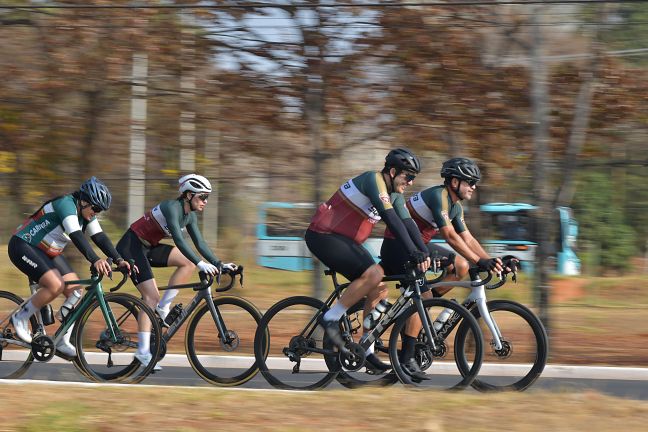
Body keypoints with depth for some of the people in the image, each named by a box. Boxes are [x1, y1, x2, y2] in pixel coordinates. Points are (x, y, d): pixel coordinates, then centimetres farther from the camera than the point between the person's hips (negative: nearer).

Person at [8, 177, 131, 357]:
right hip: (23, 246, -9)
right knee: (56, 285, -28)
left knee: (75, 291, -3)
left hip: (48, 252, 9)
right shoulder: (66, 204, -26)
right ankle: (20, 317, -9)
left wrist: (119, 260, -18)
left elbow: (100, 237, -5)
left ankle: (63, 342, 4)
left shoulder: (85, 213, 0)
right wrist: (95, 260, -48)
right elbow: (76, 236, -38)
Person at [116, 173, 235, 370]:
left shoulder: (190, 215, 3)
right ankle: (143, 352, -18)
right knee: (152, 296, -17)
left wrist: (218, 264, -7)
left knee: (189, 262, -6)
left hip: (149, 247, 9)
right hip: (131, 245, -9)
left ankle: (163, 307, -1)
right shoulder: (172, 207, -23)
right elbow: (178, 240, -34)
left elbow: (200, 243, 4)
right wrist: (201, 264, -41)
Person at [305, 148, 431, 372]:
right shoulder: (373, 181, -19)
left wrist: (424, 253, -7)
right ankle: (331, 318, -13)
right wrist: (413, 254, -32)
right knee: (373, 274, -26)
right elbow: (391, 220, -28)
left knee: (379, 290, 3)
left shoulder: (392, 192, 10)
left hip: (345, 240, 10)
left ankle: (367, 350, 8)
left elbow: (407, 222, 6)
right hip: (323, 236, -10)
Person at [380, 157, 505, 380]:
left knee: (461, 266, 1)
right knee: (422, 297, -19)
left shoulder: (456, 207, 9)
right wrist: (480, 261, -33)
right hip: (397, 247, -9)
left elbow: (468, 239, 8)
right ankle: (406, 359, -17)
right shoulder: (438, 196, -22)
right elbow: (450, 236, -29)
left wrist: (492, 260, -5)